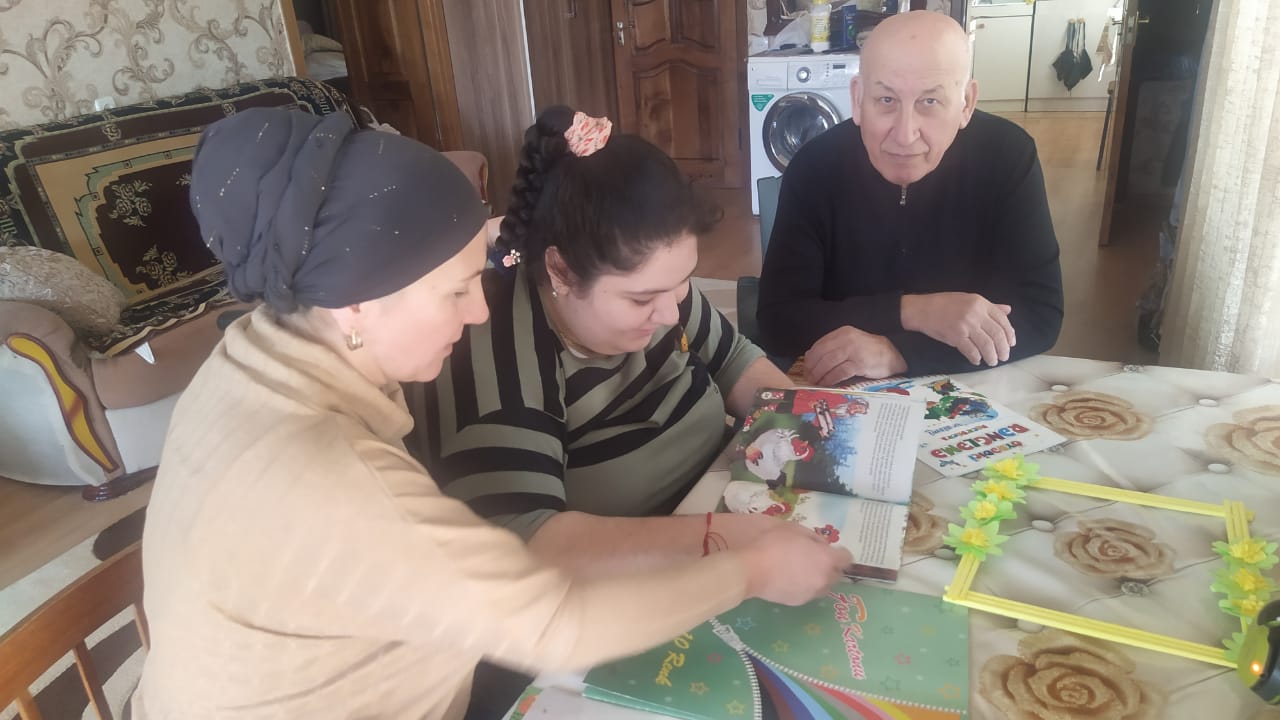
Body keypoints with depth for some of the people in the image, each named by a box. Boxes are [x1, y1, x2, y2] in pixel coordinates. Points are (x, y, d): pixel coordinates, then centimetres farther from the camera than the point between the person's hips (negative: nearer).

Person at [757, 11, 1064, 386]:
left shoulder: (1008, 155, -12)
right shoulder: (814, 167, -13)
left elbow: (1040, 314, -14)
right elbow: (779, 321, -16)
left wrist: (895, 353, -26)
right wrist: (912, 311, -26)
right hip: (842, 399, 0)